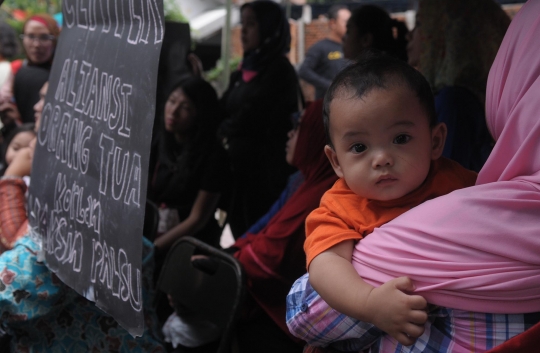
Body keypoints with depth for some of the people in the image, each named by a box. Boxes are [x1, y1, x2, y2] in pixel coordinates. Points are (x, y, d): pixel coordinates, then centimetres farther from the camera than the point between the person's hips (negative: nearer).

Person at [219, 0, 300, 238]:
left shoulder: (279, 70, -9)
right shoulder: (245, 70, 14)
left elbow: (251, 117, -12)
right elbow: (223, 110, 16)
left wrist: (224, 130, 3)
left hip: (265, 166, -7)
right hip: (240, 162, 8)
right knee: (240, 226, 10)